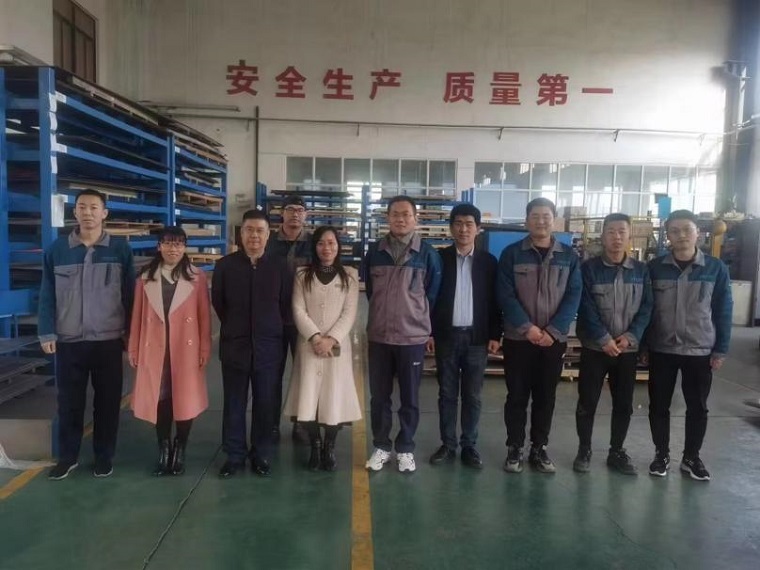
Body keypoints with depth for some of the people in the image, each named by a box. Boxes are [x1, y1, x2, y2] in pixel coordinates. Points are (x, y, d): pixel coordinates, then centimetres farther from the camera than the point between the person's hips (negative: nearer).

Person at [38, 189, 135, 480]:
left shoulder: (120, 248, -2)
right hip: (68, 341, 1)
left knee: (107, 401, 9)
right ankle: (67, 456, 27)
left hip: (109, 341, -1)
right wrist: (47, 333, -3)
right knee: (69, 402, 10)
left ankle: (104, 456, 24)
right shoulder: (57, 248, 1)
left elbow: (129, 293, 1)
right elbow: (47, 295, 4)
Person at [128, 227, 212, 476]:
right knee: (159, 400, 7)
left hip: (186, 350, -1)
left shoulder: (197, 277, 0)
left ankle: (180, 451, 21)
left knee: (185, 400, 5)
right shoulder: (145, 277, 4)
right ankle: (164, 450, 22)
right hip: (154, 350, 1)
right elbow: (138, 316, 6)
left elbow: (204, 316, -1)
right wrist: (134, 349, 6)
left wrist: (205, 348, -3)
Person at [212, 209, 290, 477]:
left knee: (265, 403, 8)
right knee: (234, 404, 9)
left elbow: (286, 305, 4)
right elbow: (217, 302, 8)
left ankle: (261, 455, 23)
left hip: (268, 345, 0)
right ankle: (234, 455, 23)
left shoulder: (279, 266, -2)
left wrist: (270, 329, 7)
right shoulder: (225, 265, -1)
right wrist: (234, 327, 12)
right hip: (234, 344, 0)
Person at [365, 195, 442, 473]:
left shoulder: (428, 253, -4)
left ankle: (405, 449, 24)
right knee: (379, 396, 10)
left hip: (413, 336, -2)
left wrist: (417, 318, 9)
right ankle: (381, 446, 26)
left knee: (410, 398, 9)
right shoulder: (375, 251, 2)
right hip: (379, 335, 2)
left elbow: (433, 293, 4)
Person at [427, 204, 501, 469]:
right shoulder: (439, 258, 1)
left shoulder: (488, 261, 3)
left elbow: (495, 300, 4)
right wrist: (428, 332, -3)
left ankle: (469, 446, 19)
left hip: (476, 337, 0)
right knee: (447, 394, 8)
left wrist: (495, 335, -1)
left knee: (472, 396, 7)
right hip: (446, 336, 0)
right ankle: (447, 445, 19)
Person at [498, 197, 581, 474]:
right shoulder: (511, 254, -1)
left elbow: (573, 297, -1)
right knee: (517, 396, 5)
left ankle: (539, 448, 23)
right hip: (518, 338, -2)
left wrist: (553, 331, -12)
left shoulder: (569, 257, 5)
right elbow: (505, 295, -7)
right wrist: (527, 327, -16)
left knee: (546, 397, 10)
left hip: (554, 340, 2)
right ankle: (514, 448, 18)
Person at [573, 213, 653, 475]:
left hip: (628, 349, 3)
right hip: (594, 347, -3)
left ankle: (617, 452, 26)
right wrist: (604, 339, -17)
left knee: (624, 404, 11)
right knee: (587, 402, 4)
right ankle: (584, 450, 19)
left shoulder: (642, 270, 5)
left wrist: (630, 336, -12)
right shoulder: (589, 268, -5)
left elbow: (647, 307, 1)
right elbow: (585, 308, -11)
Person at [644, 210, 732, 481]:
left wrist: (721, 349, 0)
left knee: (697, 407, 11)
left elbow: (723, 311, 1)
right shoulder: (655, 267, -3)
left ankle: (691, 457, 29)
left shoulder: (716, 268, -3)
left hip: (700, 351, 0)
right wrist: (643, 345, 1)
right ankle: (661, 454, 26)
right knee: (659, 405, 9)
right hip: (661, 350, 0)